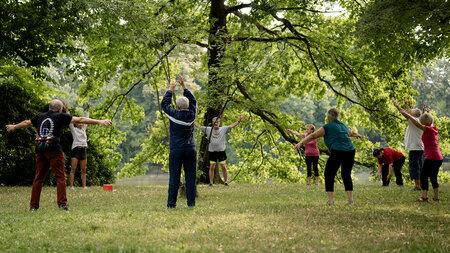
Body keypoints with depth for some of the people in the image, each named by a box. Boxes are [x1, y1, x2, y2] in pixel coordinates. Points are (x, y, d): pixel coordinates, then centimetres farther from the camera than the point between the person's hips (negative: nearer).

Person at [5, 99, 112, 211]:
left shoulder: (40, 116, 18)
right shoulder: (60, 116, 5)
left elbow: (26, 123, 34)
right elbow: (80, 120, 0)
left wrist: (14, 127, 53)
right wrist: (99, 121, -1)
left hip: (40, 150, 5)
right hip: (54, 150, -5)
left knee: (38, 178, 10)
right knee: (60, 177, 0)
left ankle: (33, 206, 9)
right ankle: (62, 204, -8)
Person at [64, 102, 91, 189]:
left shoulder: (83, 129, 17)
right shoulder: (74, 129, 3)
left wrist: (88, 110, 27)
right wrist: (67, 110, -7)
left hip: (83, 150, 5)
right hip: (76, 150, -5)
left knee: (83, 170, 4)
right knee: (73, 169, -6)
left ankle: (84, 185, 4)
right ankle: (71, 186, -8)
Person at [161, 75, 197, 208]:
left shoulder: (174, 115, -6)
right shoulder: (191, 114, 2)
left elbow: (164, 103, 9)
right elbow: (193, 101, 19)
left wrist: (171, 89, 19)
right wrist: (184, 86, 21)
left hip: (176, 150, -2)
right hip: (191, 149, 3)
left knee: (174, 177, -1)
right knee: (190, 177, 4)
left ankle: (171, 204, -1)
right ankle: (191, 203, 3)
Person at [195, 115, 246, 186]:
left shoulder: (224, 129, 2)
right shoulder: (208, 129, 4)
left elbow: (231, 126, -3)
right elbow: (199, 126, 6)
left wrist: (239, 121, -14)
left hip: (221, 151, -1)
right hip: (212, 151, 1)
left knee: (223, 167, 0)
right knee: (211, 167, 0)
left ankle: (226, 182, 12)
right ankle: (211, 183, 7)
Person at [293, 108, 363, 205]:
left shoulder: (327, 127, 5)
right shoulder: (344, 126, 23)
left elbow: (312, 136, -1)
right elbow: (352, 133, 43)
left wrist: (301, 143, -3)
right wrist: (358, 135, 65)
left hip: (337, 152, -6)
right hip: (350, 151, 6)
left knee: (329, 175, 5)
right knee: (346, 175, 18)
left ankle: (331, 200, -1)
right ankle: (350, 199, 13)